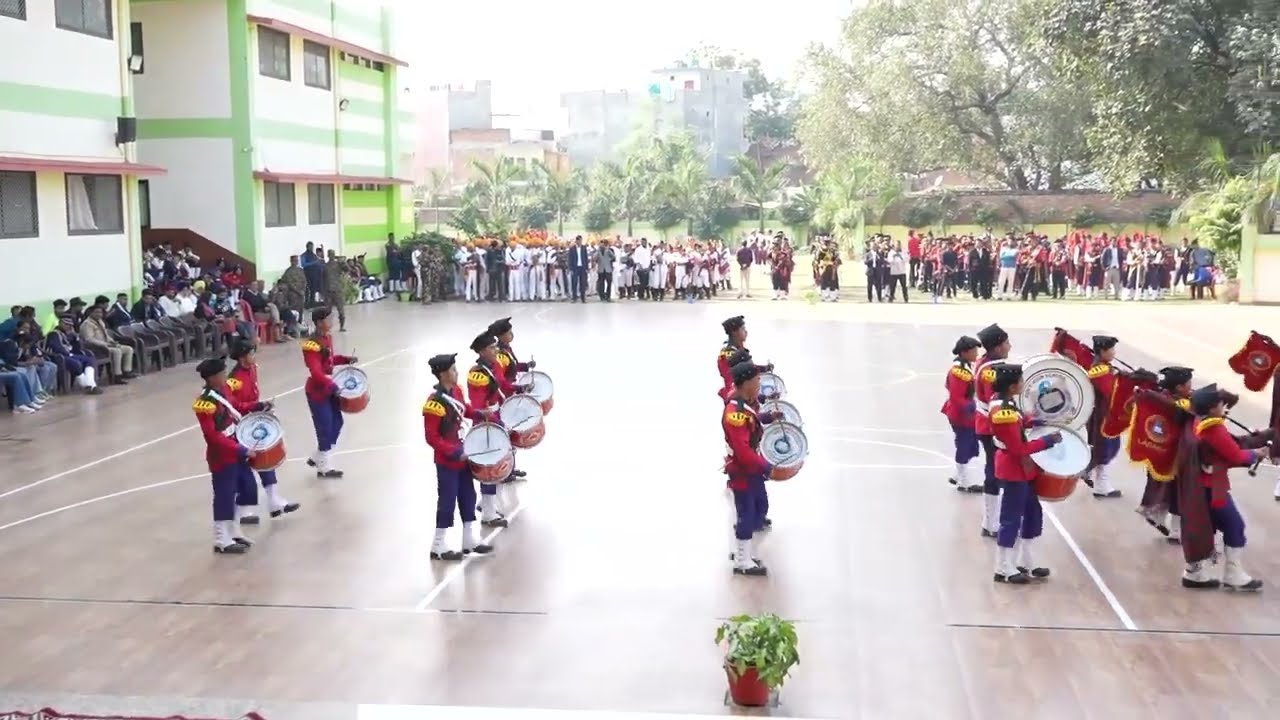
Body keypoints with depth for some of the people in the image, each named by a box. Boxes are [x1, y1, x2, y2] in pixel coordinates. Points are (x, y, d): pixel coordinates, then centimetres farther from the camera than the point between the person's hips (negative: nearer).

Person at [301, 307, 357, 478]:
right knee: (325, 428, -1)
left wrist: (346, 359, 7)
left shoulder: (328, 338, 6)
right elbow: (316, 372, -30)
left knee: (337, 422, 14)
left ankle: (317, 458, 28)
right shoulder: (312, 344, -23)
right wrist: (332, 386, -35)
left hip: (328, 387, 9)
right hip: (317, 391, -9)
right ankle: (323, 468, 13)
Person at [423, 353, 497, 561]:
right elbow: (432, 438, -23)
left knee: (468, 497, 17)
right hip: (447, 461, -9)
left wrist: (480, 415, 3)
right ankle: (438, 546, 14)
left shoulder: (456, 390, 0)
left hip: (463, 455, 9)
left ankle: (469, 539, 30)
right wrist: (453, 452, -25)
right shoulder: (434, 403, -26)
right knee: (447, 501, 1)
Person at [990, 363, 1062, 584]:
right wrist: (1047, 440, -19)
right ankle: (1004, 569, 12)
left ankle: (1026, 562, 28)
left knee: (1033, 513, 18)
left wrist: (1031, 423, 5)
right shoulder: (1004, 414, -28)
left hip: (1020, 469, 10)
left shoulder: (1004, 403, 2)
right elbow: (1019, 449, -25)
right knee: (1011, 519, 1)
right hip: (1014, 471, -10)